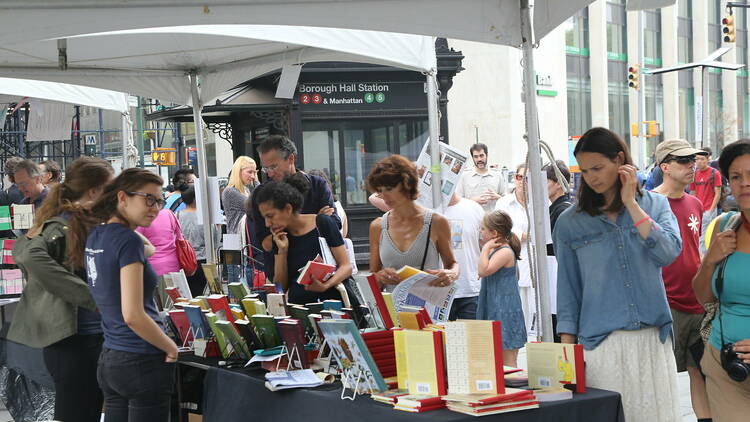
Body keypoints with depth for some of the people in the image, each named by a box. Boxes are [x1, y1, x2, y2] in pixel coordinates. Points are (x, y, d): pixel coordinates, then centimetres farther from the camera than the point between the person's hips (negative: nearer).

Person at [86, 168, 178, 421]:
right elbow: (133, 315, -22)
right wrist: (171, 348, -9)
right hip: (142, 362, -8)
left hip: (109, 359, 8)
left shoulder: (95, 236, 9)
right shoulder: (128, 240, -17)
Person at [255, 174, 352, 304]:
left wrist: (326, 285, -18)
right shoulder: (280, 237, 12)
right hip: (297, 307, 3)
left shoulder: (324, 223, 0)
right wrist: (282, 251, 0)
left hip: (331, 300, -3)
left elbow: (346, 266, -1)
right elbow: (281, 287, 11)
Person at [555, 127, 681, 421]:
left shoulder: (655, 205, 6)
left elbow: (669, 253, -11)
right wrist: (567, 347, 1)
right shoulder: (570, 223, 4)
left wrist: (631, 204, -9)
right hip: (600, 342, -1)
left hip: (653, 339, 1)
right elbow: (568, 288, 5)